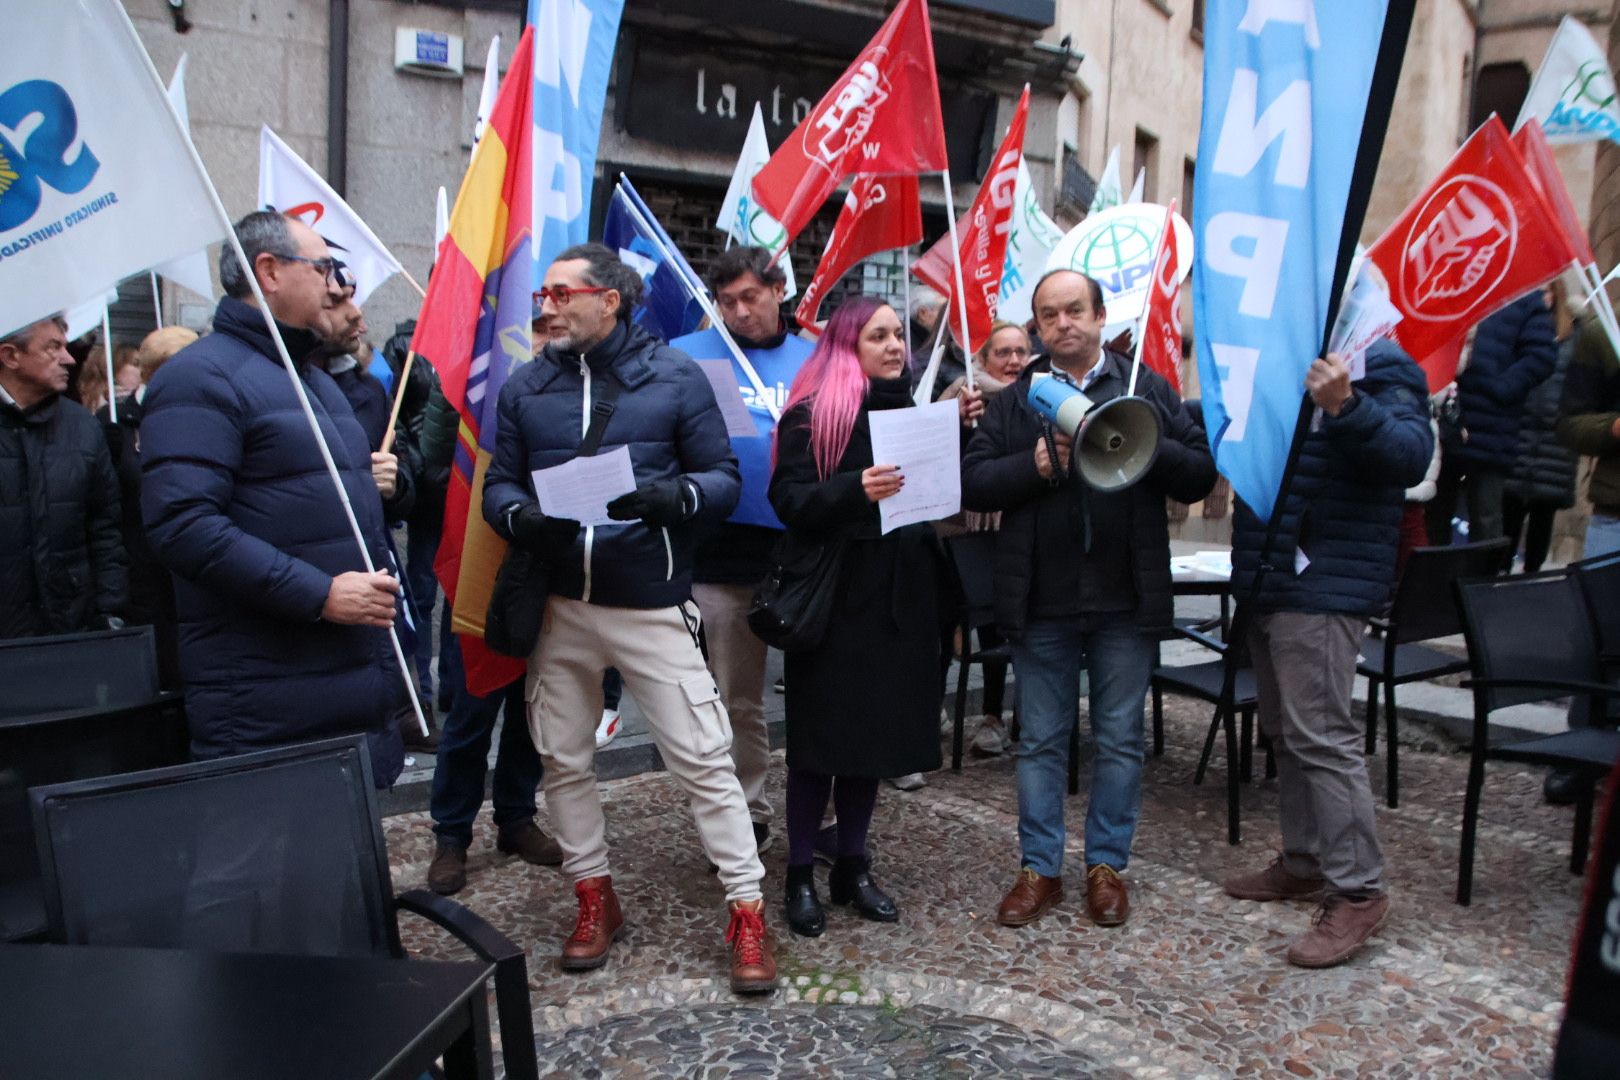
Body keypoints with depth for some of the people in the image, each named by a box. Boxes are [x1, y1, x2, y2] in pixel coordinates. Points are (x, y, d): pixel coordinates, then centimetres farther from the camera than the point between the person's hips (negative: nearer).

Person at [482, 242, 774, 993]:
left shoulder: (674, 375, -2)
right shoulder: (526, 386, 7)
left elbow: (723, 477, -2)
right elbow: (498, 483, 7)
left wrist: (673, 496, -23)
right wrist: (521, 516, -16)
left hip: (651, 605, -4)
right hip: (558, 606, 4)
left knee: (703, 757, -4)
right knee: (563, 759, 13)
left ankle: (746, 910, 10)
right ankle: (594, 897, 31)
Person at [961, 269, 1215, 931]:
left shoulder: (1150, 391, 7)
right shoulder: (1013, 400, 8)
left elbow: (1200, 475, 0)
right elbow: (972, 483, -2)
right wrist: (1037, 464, -16)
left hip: (1127, 601, 0)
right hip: (1041, 602, 0)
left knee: (1120, 740, 10)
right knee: (1040, 741, 9)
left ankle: (1106, 864, 25)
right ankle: (1039, 869, 21)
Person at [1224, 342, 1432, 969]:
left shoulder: (1377, 365, -8)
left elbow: (1411, 454, -23)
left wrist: (1345, 407, -39)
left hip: (1324, 586, -9)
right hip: (1267, 583, 9)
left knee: (1321, 736, -9)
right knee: (1285, 732, 15)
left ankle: (1358, 891, 1)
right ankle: (1303, 863, 28)